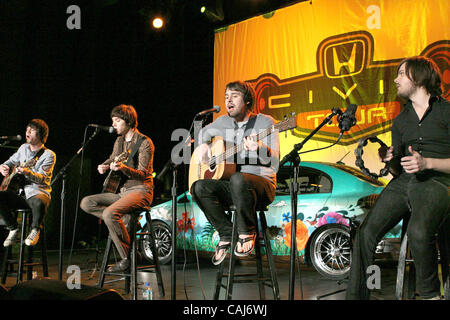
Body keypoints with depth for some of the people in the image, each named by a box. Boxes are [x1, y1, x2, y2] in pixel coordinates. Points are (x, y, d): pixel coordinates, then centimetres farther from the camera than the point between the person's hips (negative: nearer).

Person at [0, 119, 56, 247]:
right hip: (19, 192, 6)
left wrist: (27, 172, -37)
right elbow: (11, 161, 28)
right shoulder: (23, 148, 15)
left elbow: (44, 178, -17)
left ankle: (35, 229, -10)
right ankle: (13, 228, 0)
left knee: (38, 203, -41)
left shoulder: (49, 155, -5)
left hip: (37, 192, -6)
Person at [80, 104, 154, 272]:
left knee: (109, 213, -32)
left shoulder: (145, 142, -11)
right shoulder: (119, 141, 12)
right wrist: (104, 166, 6)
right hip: (121, 189, 8)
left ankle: (127, 258, -18)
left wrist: (123, 168, -34)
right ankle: (125, 218, -5)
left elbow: (143, 174, -17)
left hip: (140, 190, -8)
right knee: (86, 203, -3)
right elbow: (112, 159, 30)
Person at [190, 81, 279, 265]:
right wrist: (203, 145, 9)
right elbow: (204, 132, 32)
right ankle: (227, 234, -8)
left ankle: (247, 232, -16)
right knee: (199, 187, -23)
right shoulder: (224, 122, 12)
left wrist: (259, 148, -36)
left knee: (238, 179, -39)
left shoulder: (265, 122, -3)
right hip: (229, 185, 5)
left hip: (261, 183, -5)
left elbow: (273, 161, -13)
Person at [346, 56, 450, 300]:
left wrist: (427, 162, -15)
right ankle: (356, 295, -6)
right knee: (366, 233, -15)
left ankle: (430, 293, -9)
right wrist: (389, 160, 1)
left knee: (418, 232, -34)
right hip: (403, 182, 5)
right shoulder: (400, 120, 24)